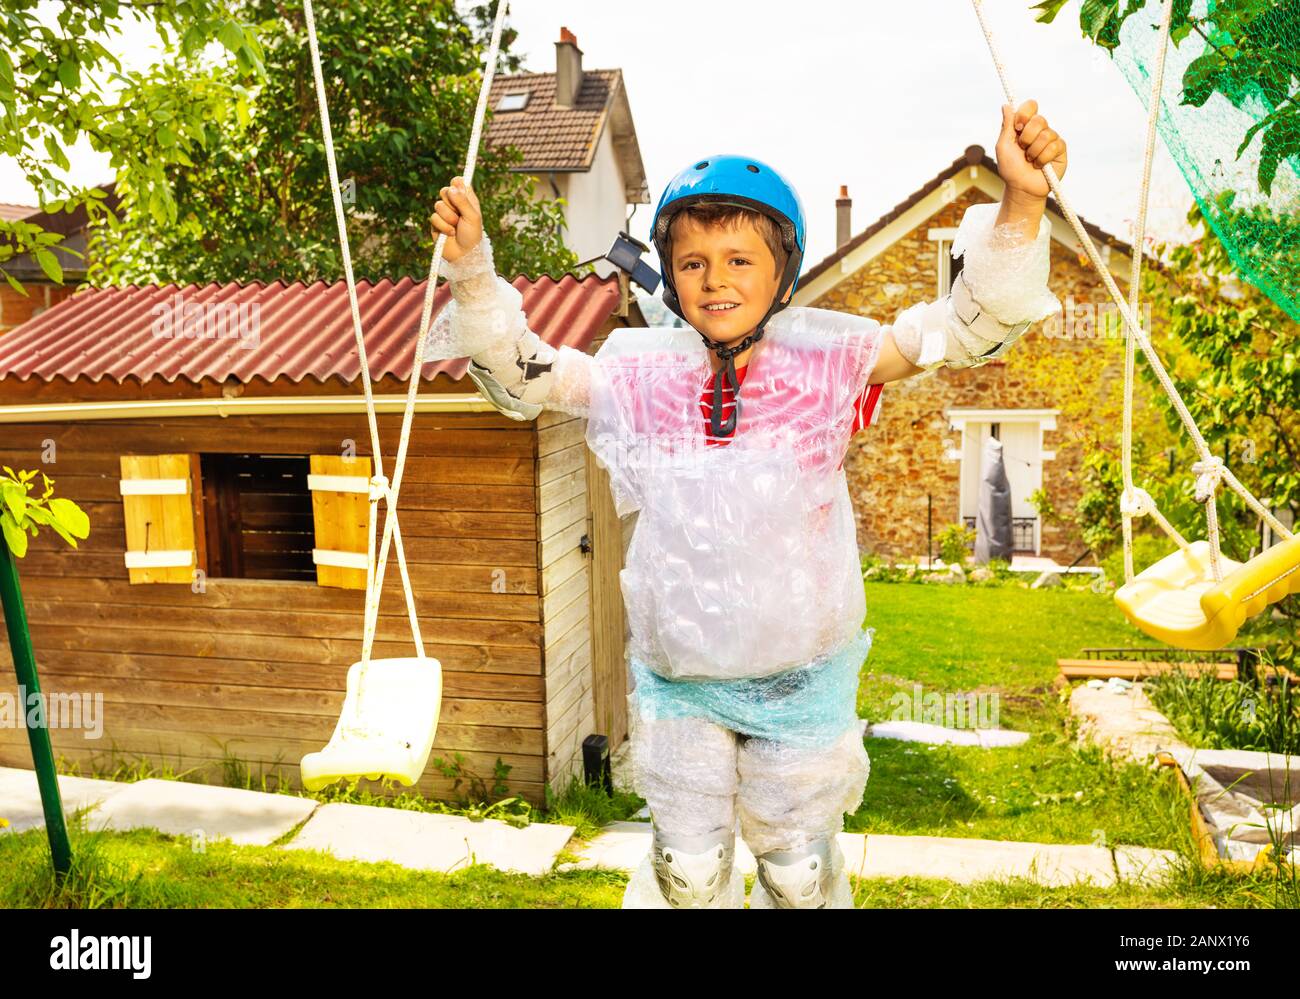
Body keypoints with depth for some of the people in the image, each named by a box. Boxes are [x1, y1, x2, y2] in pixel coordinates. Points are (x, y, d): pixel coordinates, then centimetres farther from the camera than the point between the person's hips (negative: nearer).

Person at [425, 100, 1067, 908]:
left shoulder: (824, 364, -10)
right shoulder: (642, 377, -5)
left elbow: (965, 329, -13)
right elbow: (524, 374, 0)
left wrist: (1020, 207, -27)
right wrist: (473, 273, -13)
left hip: (802, 675, -1)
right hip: (678, 677, 1)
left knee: (800, 865, 20)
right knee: (686, 865, 19)